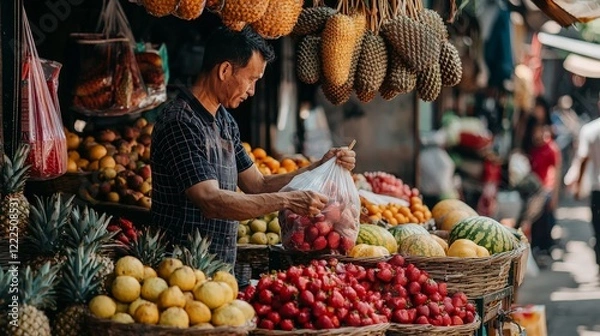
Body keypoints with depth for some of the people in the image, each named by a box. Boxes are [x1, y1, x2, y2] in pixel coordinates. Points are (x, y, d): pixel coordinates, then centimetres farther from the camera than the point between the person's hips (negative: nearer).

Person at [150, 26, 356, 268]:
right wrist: (286, 201, -28)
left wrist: (322, 167, 9)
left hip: (220, 267, 9)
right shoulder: (180, 124, -17)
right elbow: (211, 201, -25)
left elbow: (258, 185, 19)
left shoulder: (224, 121, 14)